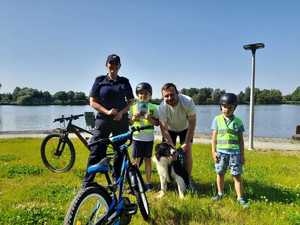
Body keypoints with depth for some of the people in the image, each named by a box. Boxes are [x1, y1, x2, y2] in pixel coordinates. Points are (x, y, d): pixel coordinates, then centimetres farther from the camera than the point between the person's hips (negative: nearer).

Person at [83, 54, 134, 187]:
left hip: (121, 121, 2)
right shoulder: (100, 81, 2)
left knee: (120, 152, 9)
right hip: (103, 120, -2)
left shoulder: (124, 81, 7)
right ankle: (87, 184, 6)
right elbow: (92, 102, 0)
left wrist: (122, 112, -8)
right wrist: (107, 111, -14)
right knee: (96, 152, -4)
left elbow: (131, 101, 10)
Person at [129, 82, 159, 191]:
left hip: (148, 137, 0)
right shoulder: (133, 107, 3)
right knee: (136, 160, 0)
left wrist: (150, 119, -16)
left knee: (147, 159, 9)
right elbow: (129, 121, 8)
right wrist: (134, 118, -12)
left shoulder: (153, 107, 2)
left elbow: (157, 123, 2)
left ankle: (148, 182, 20)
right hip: (137, 137, 0)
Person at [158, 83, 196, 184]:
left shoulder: (188, 101, -34)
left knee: (187, 152, -8)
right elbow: (164, 129, -26)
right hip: (170, 129, 1)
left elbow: (192, 123, -25)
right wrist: (172, 147, -33)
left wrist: (187, 143, -25)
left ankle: (188, 180, 9)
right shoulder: (162, 108, -32)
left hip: (185, 128, 0)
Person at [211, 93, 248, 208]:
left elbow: (240, 139, 7)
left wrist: (242, 155, 5)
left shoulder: (238, 121, 3)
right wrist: (213, 151, -4)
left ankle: (240, 198, 16)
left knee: (237, 175, 4)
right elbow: (214, 137, 1)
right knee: (220, 173, 11)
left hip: (234, 152, 0)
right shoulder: (217, 119, 1)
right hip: (221, 152, 0)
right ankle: (220, 193, 29)